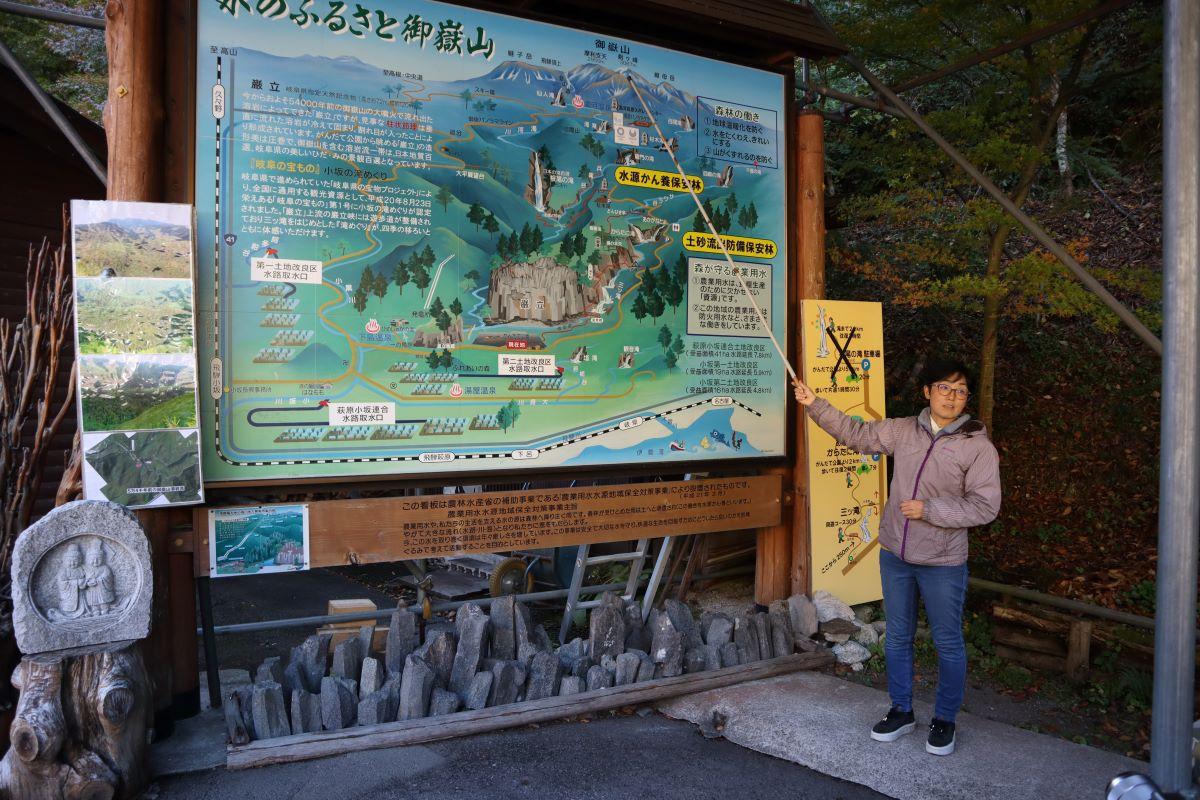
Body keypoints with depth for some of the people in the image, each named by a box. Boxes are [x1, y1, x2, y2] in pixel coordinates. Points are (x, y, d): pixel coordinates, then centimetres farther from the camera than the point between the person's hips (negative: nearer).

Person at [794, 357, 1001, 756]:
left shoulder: (978, 446, -12)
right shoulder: (902, 430, 1)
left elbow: (985, 506, -14)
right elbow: (855, 433, 10)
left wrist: (929, 510, -19)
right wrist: (815, 405, 4)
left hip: (942, 562, -4)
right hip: (894, 555, 4)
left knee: (948, 643, 9)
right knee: (897, 637, 16)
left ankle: (944, 720, 29)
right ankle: (902, 712, 33)